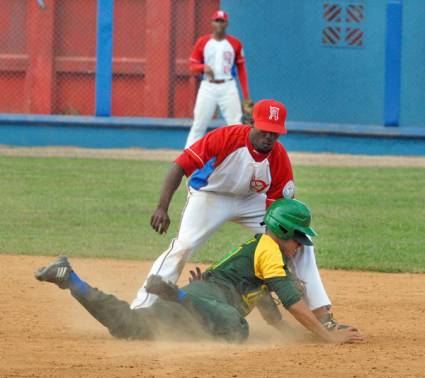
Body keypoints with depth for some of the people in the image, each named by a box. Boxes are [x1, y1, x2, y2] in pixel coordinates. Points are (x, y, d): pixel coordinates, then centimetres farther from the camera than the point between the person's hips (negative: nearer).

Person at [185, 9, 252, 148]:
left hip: (228, 88, 0)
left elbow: (241, 69, 8)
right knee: (198, 125, -4)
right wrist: (204, 67, -18)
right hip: (208, 86, 0)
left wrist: (246, 96, 2)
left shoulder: (235, 43, 7)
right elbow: (192, 65, 6)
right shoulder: (202, 42, 6)